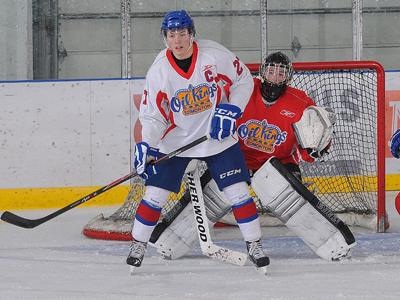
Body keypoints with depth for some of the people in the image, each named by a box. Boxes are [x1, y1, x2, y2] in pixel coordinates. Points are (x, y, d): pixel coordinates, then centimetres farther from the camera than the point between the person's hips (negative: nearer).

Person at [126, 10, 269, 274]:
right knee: (155, 193, -4)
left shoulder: (215, 55, -17)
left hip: (217, 134, 0)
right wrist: (146, 146, -23)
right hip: (175, 140, 1)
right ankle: (138, 244, 14)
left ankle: (254, 245, 9)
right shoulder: (158, 71, -14)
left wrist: (231, 110, -15)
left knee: (238, 191, -5)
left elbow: (244, 80, -2)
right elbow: (153, 116, -8)